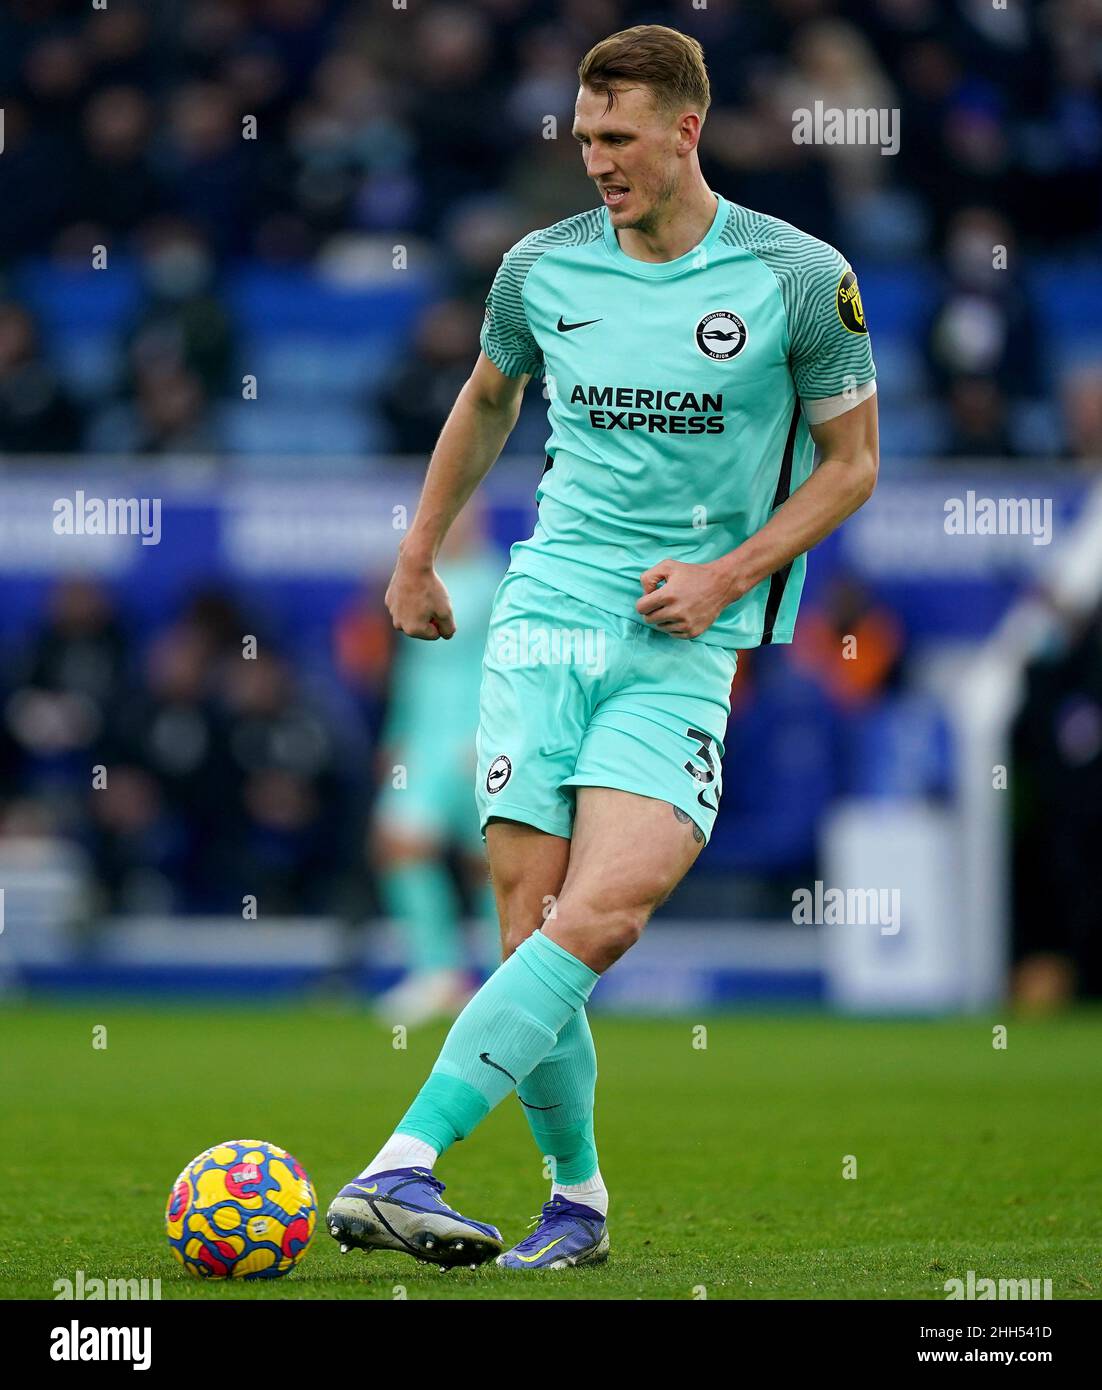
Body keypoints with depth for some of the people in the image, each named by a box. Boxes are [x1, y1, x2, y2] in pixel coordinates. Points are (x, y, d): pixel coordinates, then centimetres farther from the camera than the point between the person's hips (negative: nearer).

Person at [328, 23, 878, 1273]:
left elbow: (851, 462, 6)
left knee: (598, 918, -21)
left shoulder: (800, 278, -2)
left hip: (682, 649, -3)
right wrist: (417, 557, 29)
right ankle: (577, 1196, 11)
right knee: (532, 924, -6)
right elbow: (487, 400, 27)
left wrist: (726, 574, -7)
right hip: (543, 613, 3)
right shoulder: (542, 268, 7)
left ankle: (401, 1167, -27)